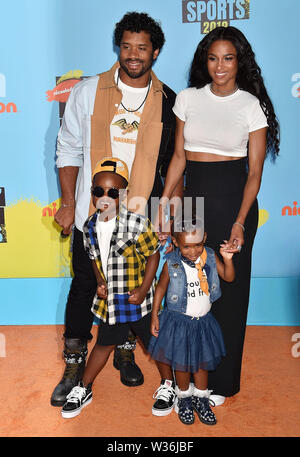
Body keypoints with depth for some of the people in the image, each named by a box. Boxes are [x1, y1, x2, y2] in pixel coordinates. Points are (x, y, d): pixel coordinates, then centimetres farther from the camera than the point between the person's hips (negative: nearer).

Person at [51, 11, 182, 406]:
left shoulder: (168, 102, 2)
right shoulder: (88, 92, 0)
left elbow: (174, 162, 8)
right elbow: (68, 149, 4)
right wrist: (68, 203, -2)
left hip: (143, 215, 1)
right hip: (91, 211, -1)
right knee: (84, 286, 6)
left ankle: (125, 353, 35)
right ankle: (74, 365, 23)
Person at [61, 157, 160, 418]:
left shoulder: (136, 224, -20)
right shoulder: (90, 226, -3)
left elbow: (153, 256, -13)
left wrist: (142, 290, -15)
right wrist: (100, 282, -3)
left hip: (137, 299, -4)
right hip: (109, 300, 5)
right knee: (104, 343, 20)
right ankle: (84, 390, 36)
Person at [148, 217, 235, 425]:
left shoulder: (210, 257, -9)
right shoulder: (171, 264, -17)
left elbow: (229, 277, -4)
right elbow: (161, 289, -5)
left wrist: (228, 259, -23)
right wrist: (155, 316, -3)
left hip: (203, 321, 3)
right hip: (178, 321, -3)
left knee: (202, 361, 17)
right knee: (181, 363, 11)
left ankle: (201, 399, 37)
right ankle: (184, 397, 35)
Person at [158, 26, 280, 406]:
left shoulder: (252, 105, -2)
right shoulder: (188, 98, 6)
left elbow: (255, 171, -5)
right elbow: (178, 157, 9)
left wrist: (241, 221, -16)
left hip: (233, 200, -3)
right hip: (192, 198, 3)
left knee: (228, 289, 5)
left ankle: (221, 381, 24)